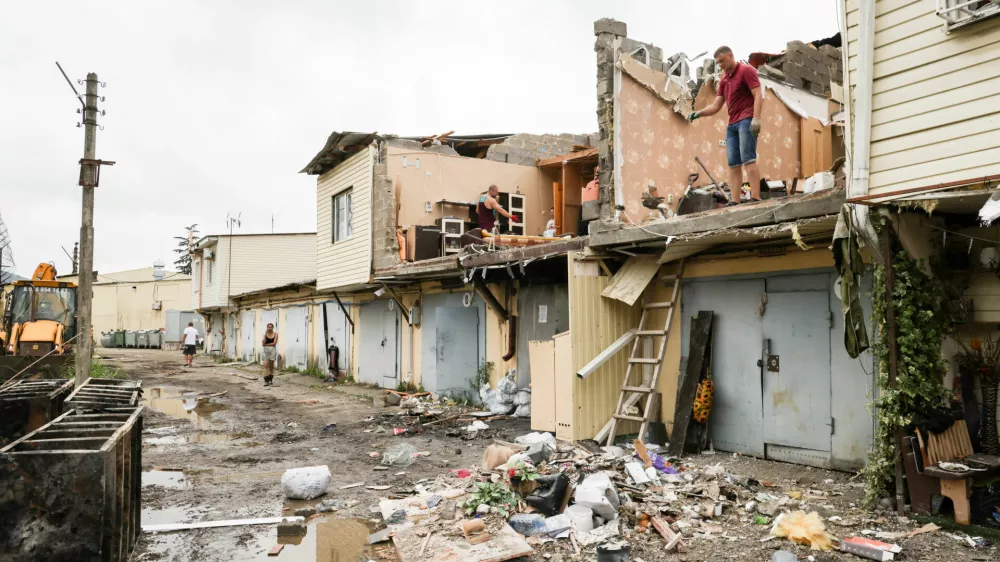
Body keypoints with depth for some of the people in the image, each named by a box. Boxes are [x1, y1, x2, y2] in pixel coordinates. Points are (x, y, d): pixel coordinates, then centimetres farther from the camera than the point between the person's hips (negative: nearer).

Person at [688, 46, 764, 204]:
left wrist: (756, 118, -23)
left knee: (748, 159, -15)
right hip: (732, 124, 8)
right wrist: (698, 113, 1)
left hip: (747, 120, -7)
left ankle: (755, 199, -19)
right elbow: (716, 106, 18)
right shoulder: (724, 80, 21)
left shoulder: (746, 70, -1)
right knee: (733, 164, -1)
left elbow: (758, 96, -11)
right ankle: (734, 202, -5)